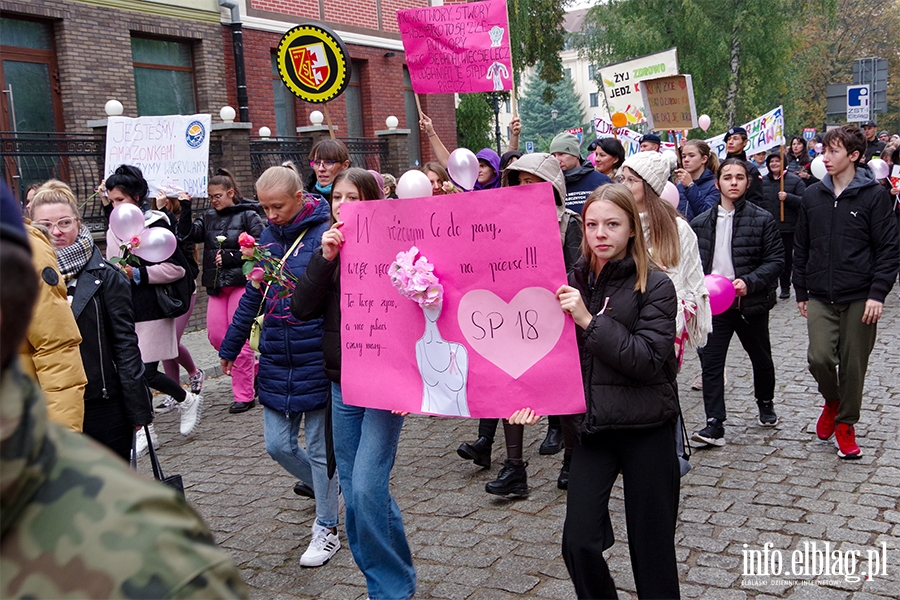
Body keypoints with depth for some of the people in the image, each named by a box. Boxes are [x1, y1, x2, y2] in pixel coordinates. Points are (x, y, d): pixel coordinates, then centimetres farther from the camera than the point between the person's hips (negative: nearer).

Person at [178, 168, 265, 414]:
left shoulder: (248, 215, -5)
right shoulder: (208, 217, 11)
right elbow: (187, 235, -1)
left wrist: (231, 257, -16)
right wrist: (185, 209, -10)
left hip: (241, 283, -6)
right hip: (217, 285, 6)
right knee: (216, 336, 5)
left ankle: (244, 395, 8)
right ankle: (255, 367, 28)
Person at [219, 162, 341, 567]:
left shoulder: (324, 235, -12)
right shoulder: (268, 237, 7)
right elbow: (252, 297, 15)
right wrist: (230, 347, 20)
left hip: (316, 360, -6)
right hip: (276, 360, 6)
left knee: (320, 447, 5)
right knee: (278, 445, 10)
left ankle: (326, 529, 22)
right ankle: (322, 488, 38)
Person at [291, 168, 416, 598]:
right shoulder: (330, 249, 9)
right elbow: (301, 309, -1)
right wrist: (324, 259, -13)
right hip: (341, 384, 6)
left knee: (367, 486, -12)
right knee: (353, 489, 10)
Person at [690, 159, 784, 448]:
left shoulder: (763, 219, -4)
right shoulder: (701, 223, 3)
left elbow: (776, 259, -6)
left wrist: (749, 282, -19)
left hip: (752, 303, -1)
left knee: (761, 359, 17)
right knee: (710, 362, -7)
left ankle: (765, 402, 43)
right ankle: (714, 425, -3)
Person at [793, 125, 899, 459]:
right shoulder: (812, 196, 7)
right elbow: (801, 247, 13)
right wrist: (800, 291, 13)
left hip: (860, 299, -2)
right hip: (820, 297, 2)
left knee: (853, 365, 4)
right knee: (819, 357, -10)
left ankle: (845, 424, 24)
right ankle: (832, 402, 21)